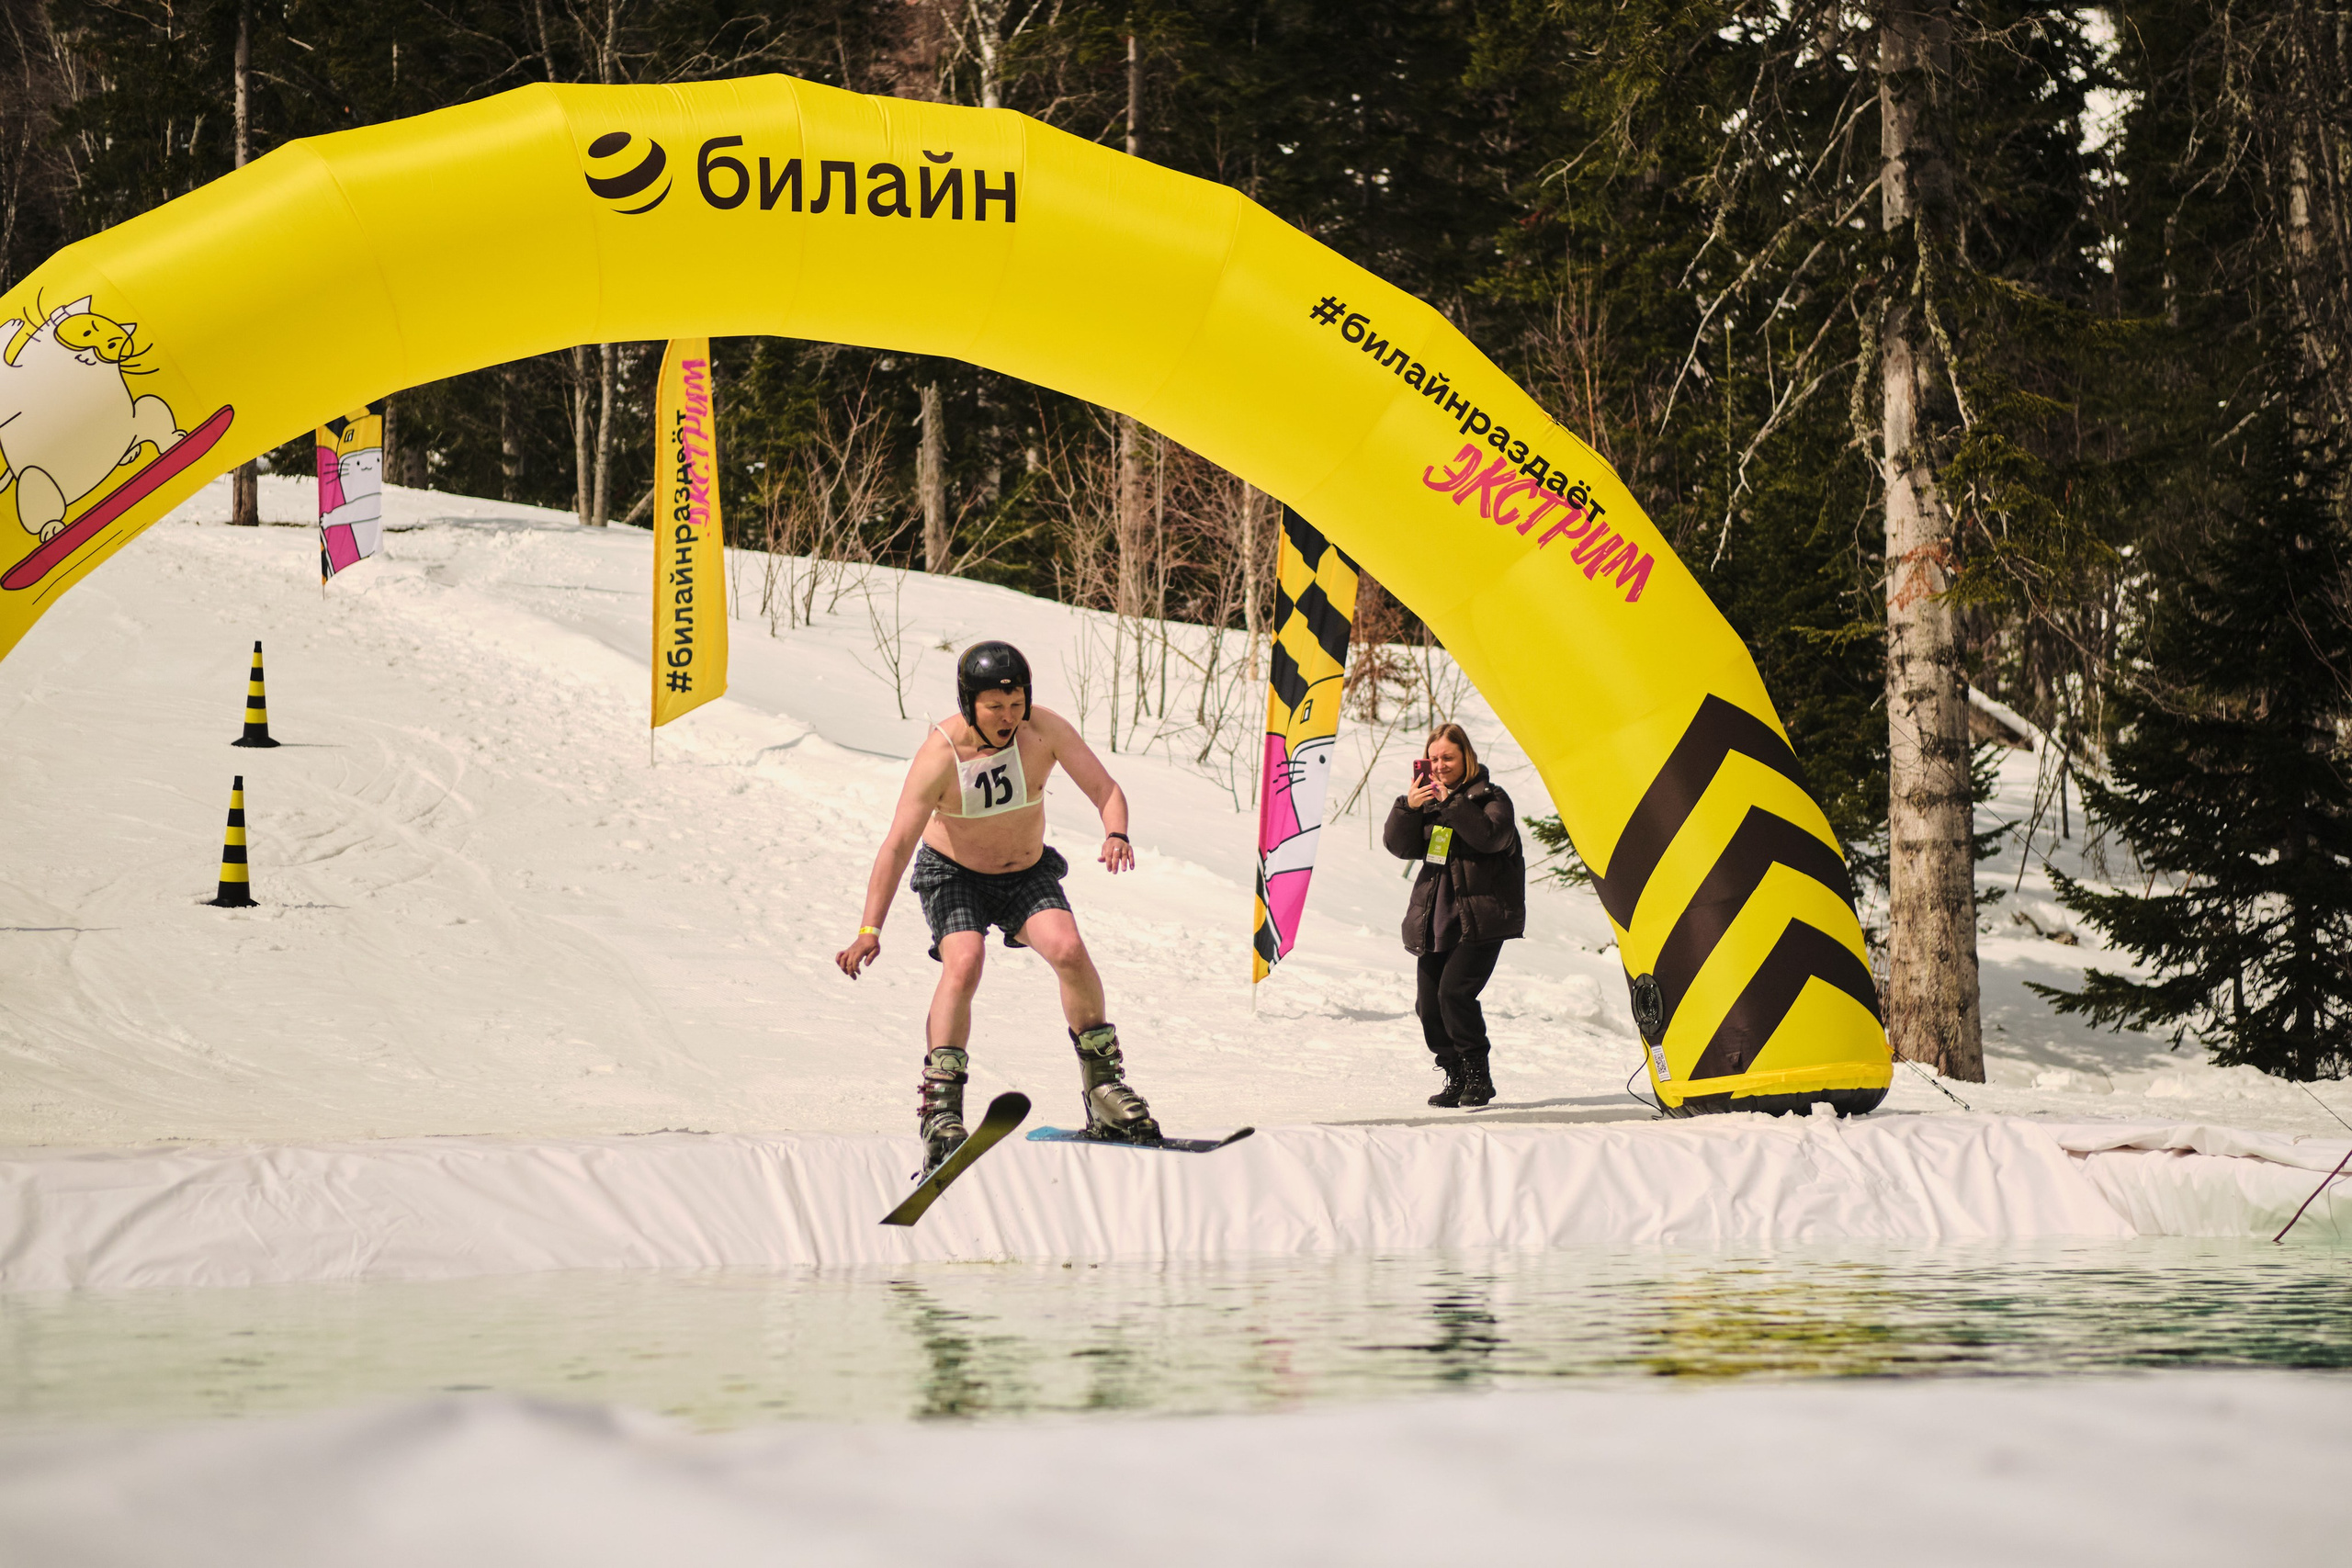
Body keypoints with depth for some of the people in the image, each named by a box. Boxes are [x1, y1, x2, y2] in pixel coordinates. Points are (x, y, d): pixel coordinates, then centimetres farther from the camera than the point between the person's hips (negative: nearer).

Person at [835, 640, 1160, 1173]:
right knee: (964, 960, -29)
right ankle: (940, 1109, -25)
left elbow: (1105, 788, -15)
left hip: (1029, 873, 2)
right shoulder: (940, 755, -27)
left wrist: (1116, 834, -38)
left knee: (1068, 948, -23)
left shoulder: (1045, 730, -19)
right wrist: (869, 930, -39)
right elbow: (898, 844, -31)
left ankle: (1104, 1085, -7)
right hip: (954, 874, -2)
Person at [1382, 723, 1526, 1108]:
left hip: (1480, 918, -6)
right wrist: (1408, 808, -12)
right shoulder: (1427, 798, 14)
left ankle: (1478, 1076, -8)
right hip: (1435, 919, 6)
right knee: (1428, 1003, 2)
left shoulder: (1489, 797, -1)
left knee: (1455, 991, -20)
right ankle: (1455, 1077, 15)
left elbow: (1492, 836, -20)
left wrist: (1452, 803, -23)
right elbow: (1400, 846, 5)